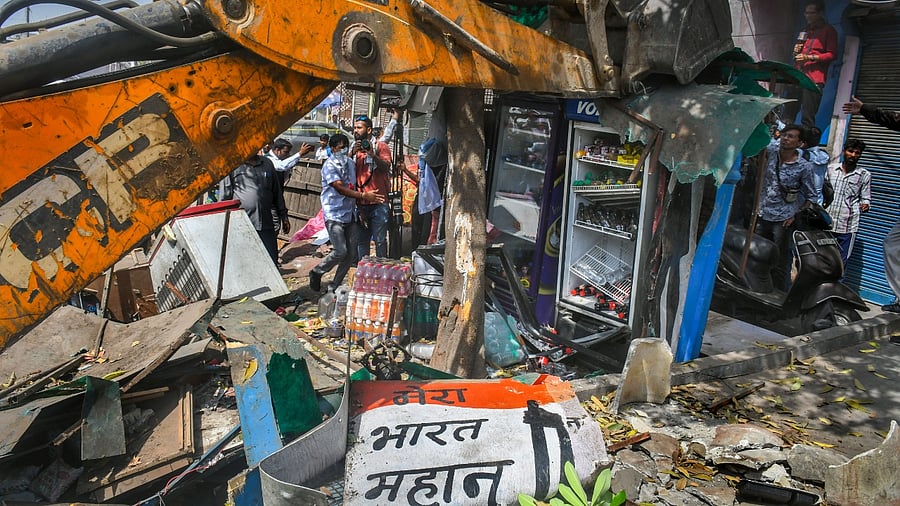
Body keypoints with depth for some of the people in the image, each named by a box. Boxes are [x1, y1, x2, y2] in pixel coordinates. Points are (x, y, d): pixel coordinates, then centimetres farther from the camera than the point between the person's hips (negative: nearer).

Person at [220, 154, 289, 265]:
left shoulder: (267, 163, 14)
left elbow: (277, 192, 20)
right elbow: (225, 196, 0)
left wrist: (283, 216, 19)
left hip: (266, 224, 4)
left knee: (272, 263, 3)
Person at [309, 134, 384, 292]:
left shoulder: (350, 163, 13)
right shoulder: (330, 165, -9)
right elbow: (340, 188, -16)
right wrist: (363, 196, -18)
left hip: (350, 214, 7)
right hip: (334, 215, -7)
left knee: (351, 254, 5)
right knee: (340, 252, -13)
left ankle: (336, 285, 20)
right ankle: (316, 272, 12)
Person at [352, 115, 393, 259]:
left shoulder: (380, 146, 3)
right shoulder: (353, 148, 16)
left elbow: (386, 167, -12)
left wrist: (373, 154, -27)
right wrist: (352, 153, -11)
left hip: (378, 203, -4)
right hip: (360, 203, 4)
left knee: (380, 240, -3)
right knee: (362, 240, 9)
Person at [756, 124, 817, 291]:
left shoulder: (803, 167, -8)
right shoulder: (771, 152, 1)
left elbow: (811, 196, -1)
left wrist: (797, 216, -8)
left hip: (782, 221, -4)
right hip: (762, 217, 4)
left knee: (780, 264, 1)